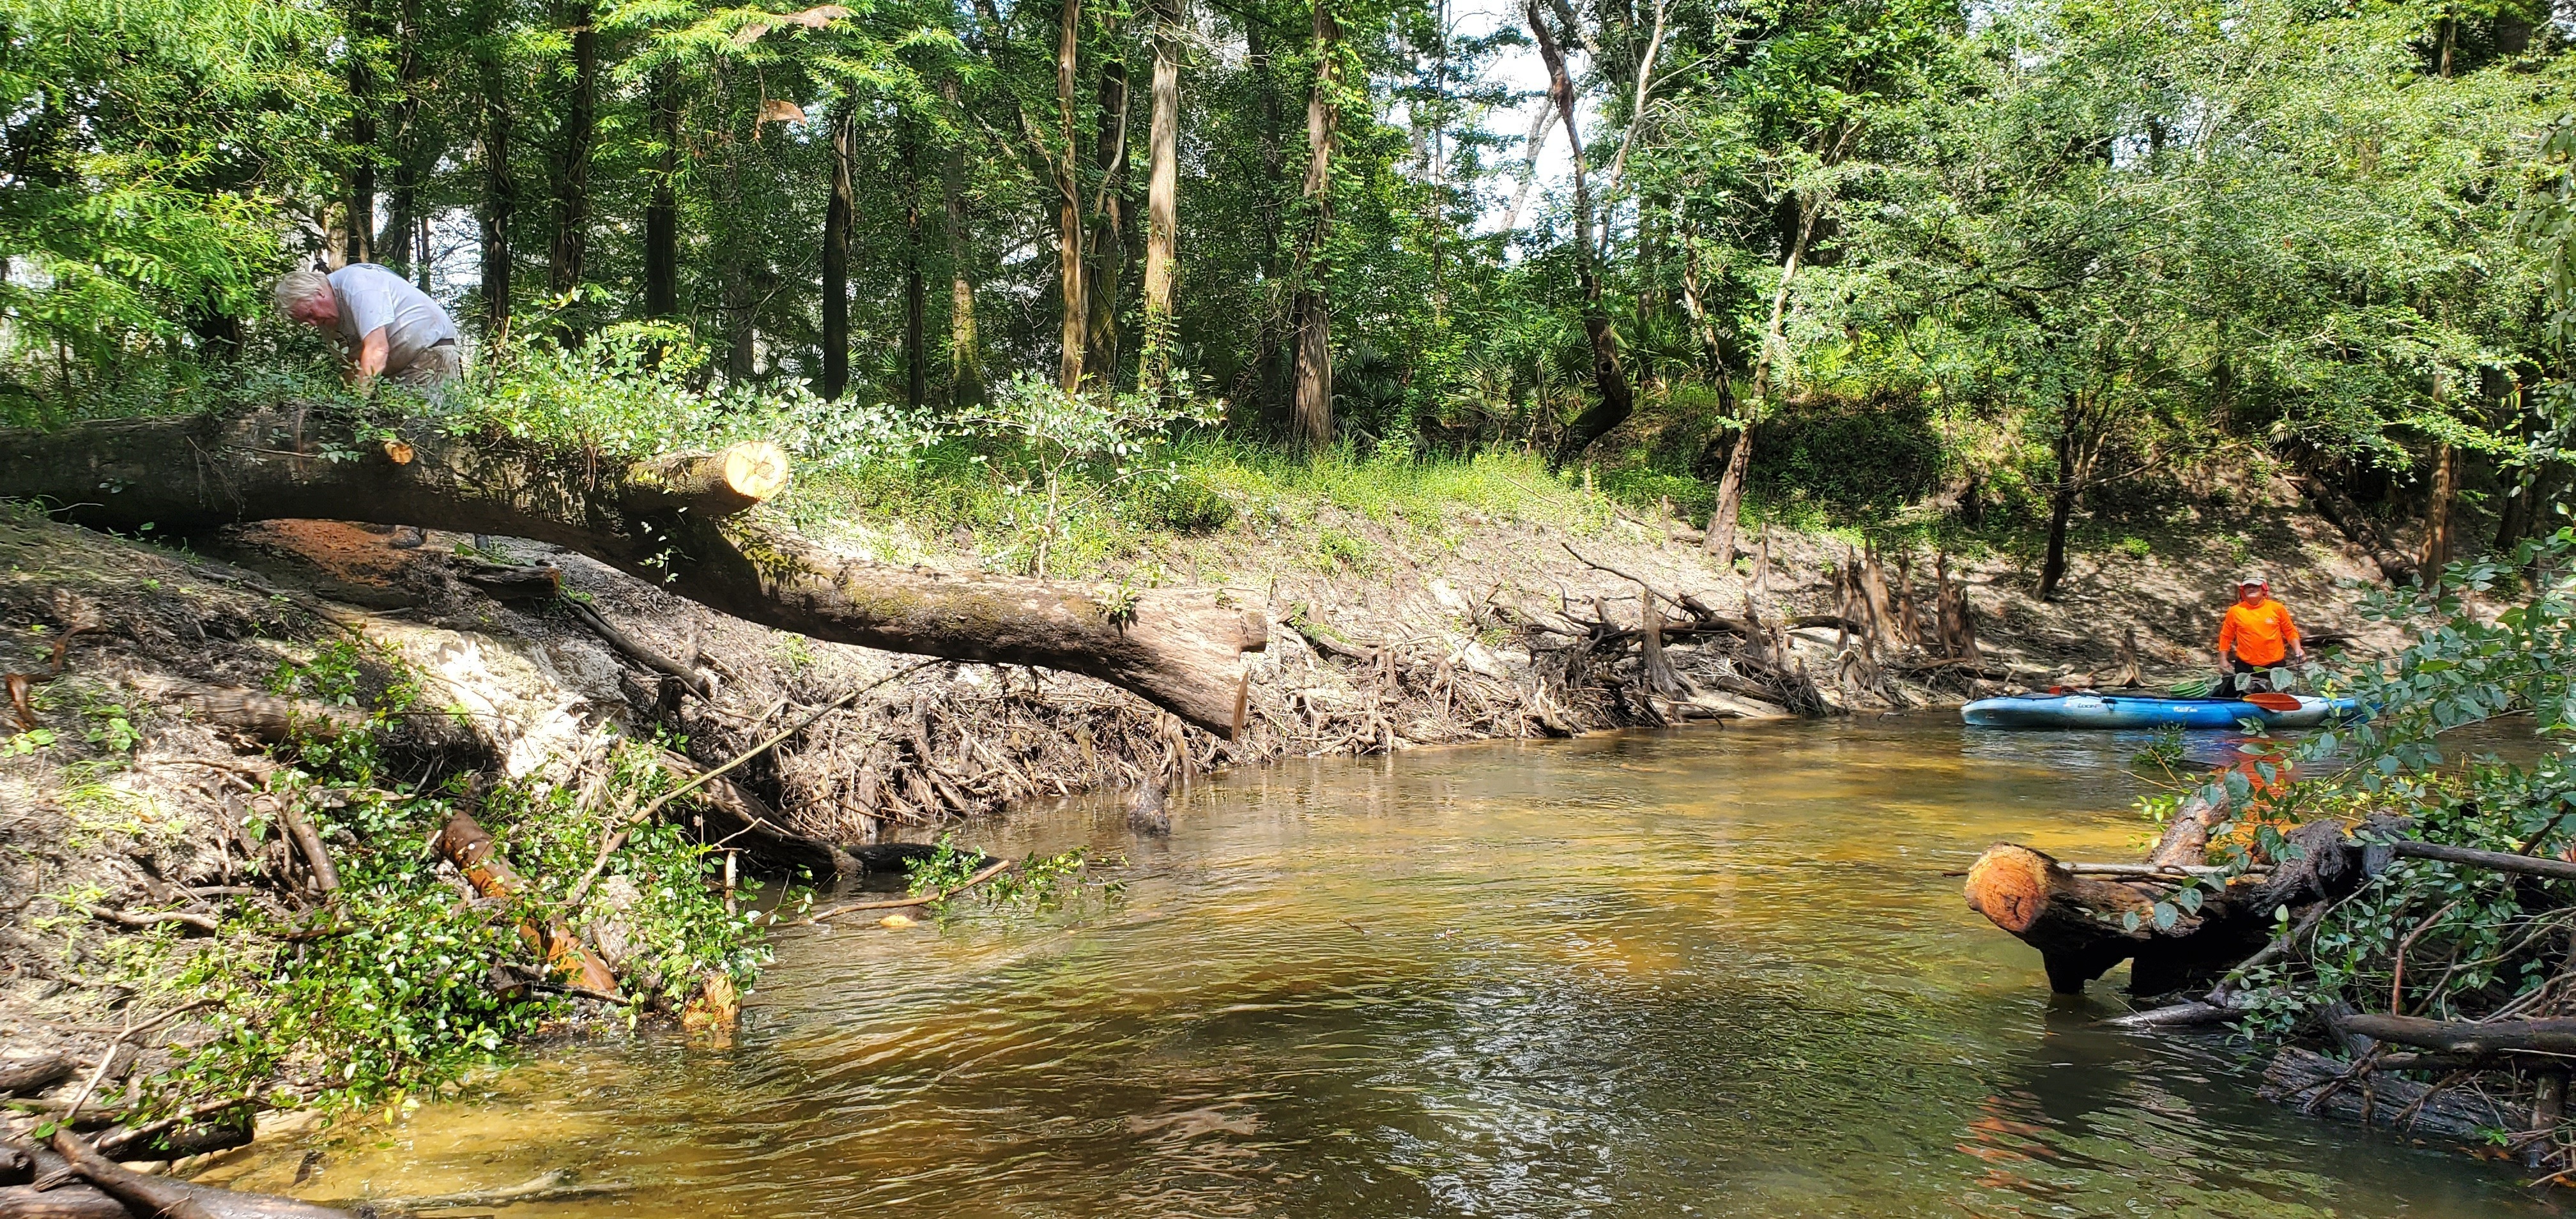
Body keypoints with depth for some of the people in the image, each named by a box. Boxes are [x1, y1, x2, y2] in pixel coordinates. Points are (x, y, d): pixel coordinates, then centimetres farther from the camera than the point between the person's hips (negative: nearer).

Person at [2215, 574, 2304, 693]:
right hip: (2245, 667, 0)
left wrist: (2297, 648, -7)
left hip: (2274, 666, 0)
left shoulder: (2277, 609, -2)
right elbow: (2226, 636, 4)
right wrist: (2223, 659, 0)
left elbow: (2290, 631, 6)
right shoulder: (2235, 611, -3)